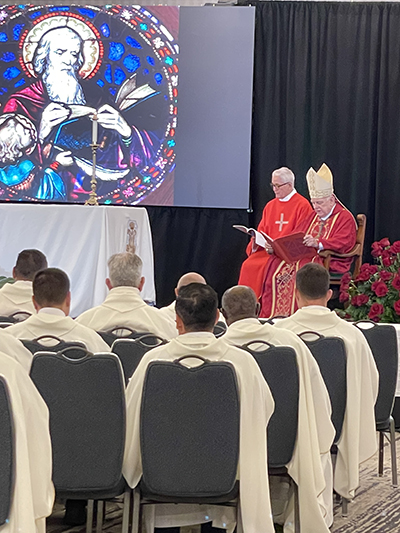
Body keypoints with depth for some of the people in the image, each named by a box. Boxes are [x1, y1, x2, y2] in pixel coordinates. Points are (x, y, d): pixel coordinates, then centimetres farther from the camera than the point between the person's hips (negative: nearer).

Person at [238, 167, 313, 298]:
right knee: (248, 265, -22)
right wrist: (256, 240, -6)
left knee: (265, 266, -31)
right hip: (267, 249, 6)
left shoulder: (302, 205, -2)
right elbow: (261, 232, 19)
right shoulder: (270, 206, 18)